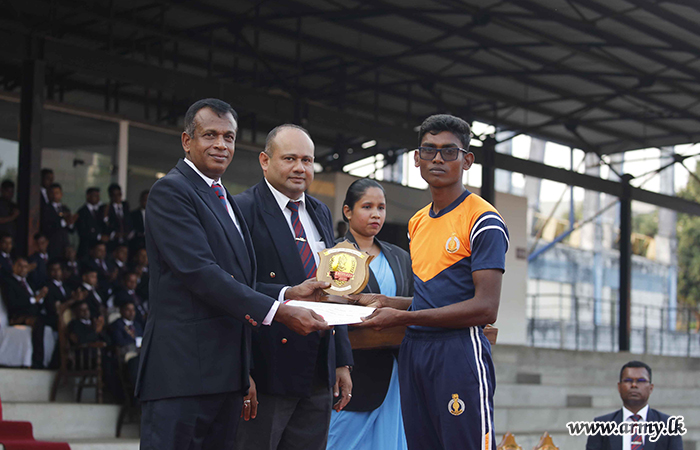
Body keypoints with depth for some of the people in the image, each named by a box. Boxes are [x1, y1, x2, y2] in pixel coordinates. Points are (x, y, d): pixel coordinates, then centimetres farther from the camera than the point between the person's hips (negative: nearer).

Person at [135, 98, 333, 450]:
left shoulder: (224, 200, 23)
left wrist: (290, 293, 2)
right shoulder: (171, 191, -7)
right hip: (183, 370, -9)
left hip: (226, 370, 9)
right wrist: (279, 312, -19)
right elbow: (199, 272, -18)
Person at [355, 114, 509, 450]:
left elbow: (485, 309, -14)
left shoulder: (483, 221, -6)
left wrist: (402, 317, -13)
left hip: (459, 353, -7)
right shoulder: (417, 222, 19)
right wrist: (386, 302, 9)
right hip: (413, 355, 7)